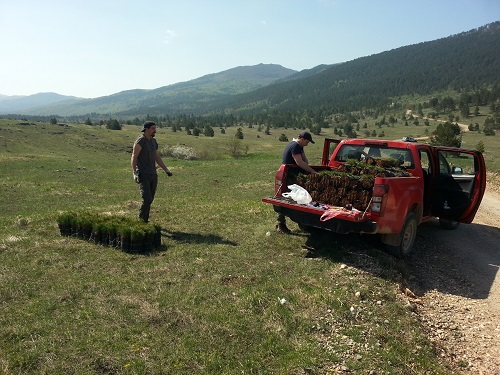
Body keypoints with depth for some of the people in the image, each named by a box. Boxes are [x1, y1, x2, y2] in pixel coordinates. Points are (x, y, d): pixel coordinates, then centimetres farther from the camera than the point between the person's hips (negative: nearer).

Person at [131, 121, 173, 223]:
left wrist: (166, 170, 14)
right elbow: (133, 157, -12)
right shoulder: (140, 141, -8)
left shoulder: (154, 141, 15)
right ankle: (141, 219, 4)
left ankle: (145, 220, 17)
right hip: (143, 175, -7)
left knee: (150, 200, 7)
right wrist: (134, 173, -21)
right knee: (147, 199, -14)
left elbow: (158, 158, 21)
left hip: (153, 175, 7)